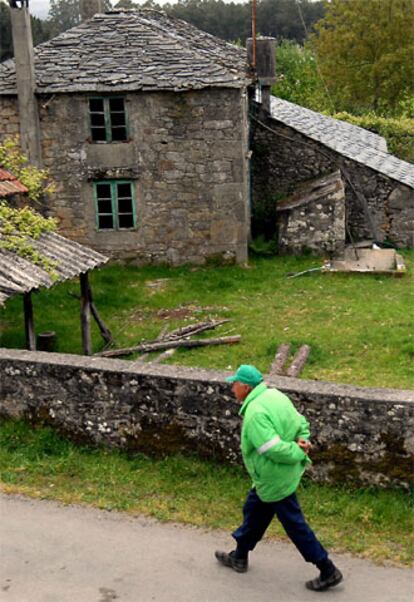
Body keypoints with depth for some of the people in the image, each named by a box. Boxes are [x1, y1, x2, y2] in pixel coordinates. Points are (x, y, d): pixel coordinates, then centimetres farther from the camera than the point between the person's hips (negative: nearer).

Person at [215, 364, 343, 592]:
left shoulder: (255, 413, -28)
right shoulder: (274, 395, 1)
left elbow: (275, 449, -31)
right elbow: (301, 422, 7)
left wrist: (299, 452, -16)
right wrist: (303, 440, -9)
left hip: (275, 480, -10)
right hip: (280, 474, 10)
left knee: (295, 525, 4)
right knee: (253, 511, 23)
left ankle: (328, 572, 15)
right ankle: (239, 556, 41)